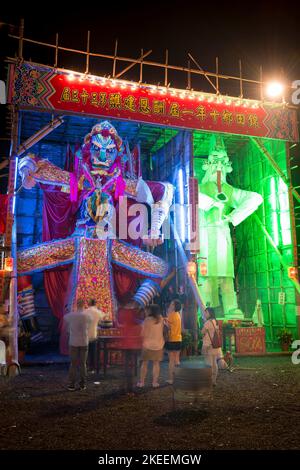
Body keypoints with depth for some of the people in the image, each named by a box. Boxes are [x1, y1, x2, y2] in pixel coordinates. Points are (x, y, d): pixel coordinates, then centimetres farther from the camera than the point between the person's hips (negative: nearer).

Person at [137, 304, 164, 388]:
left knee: (144, 363, 8)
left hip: (148, 344, -3)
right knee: (156, 363, 9)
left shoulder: (147, 320, -14)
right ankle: (155, 382, 9)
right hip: (158, 344, 3)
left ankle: (141, 382, 11)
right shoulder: (161, 319, -2)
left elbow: (143, 333, -12)